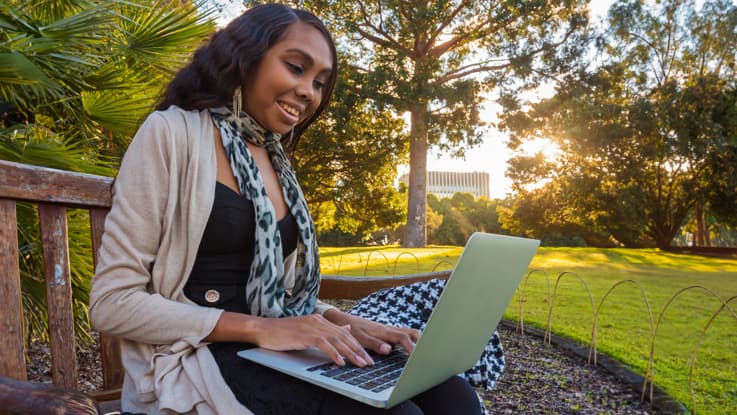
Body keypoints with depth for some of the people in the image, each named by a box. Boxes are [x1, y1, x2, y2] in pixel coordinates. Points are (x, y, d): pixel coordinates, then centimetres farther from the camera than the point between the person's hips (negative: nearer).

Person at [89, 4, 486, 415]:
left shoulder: (277, 163, 13)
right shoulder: (172, 134, -8)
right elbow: (113, 303, -12)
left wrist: (343, 322, -5)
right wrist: (258, 329, -20)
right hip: (195, 361, -6)